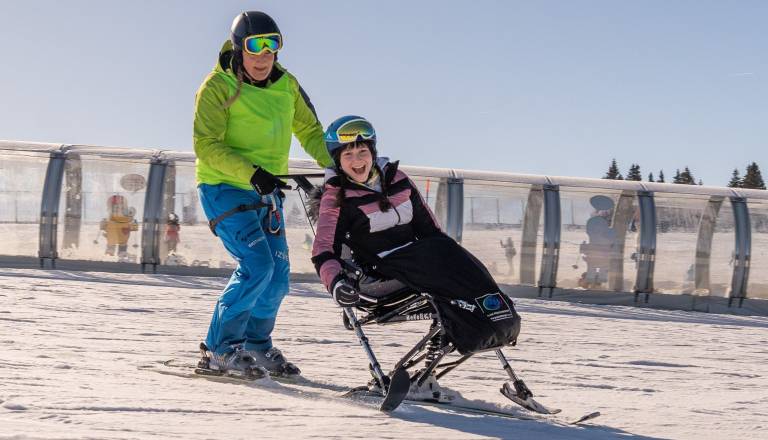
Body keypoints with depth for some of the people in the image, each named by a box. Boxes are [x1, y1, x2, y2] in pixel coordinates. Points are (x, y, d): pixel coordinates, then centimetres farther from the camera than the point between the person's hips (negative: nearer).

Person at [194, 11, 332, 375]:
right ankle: (221, 347, -5)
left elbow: (309, 130, 12)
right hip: (223, 189, -6)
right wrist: (252, 173, -32)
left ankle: (256, 343, 26)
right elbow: (207, 146, -20)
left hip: (266, 193, 6)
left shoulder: (286, 85, 4)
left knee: (278, 275, 5)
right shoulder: (218, 87, -13)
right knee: (256, 265, -19)